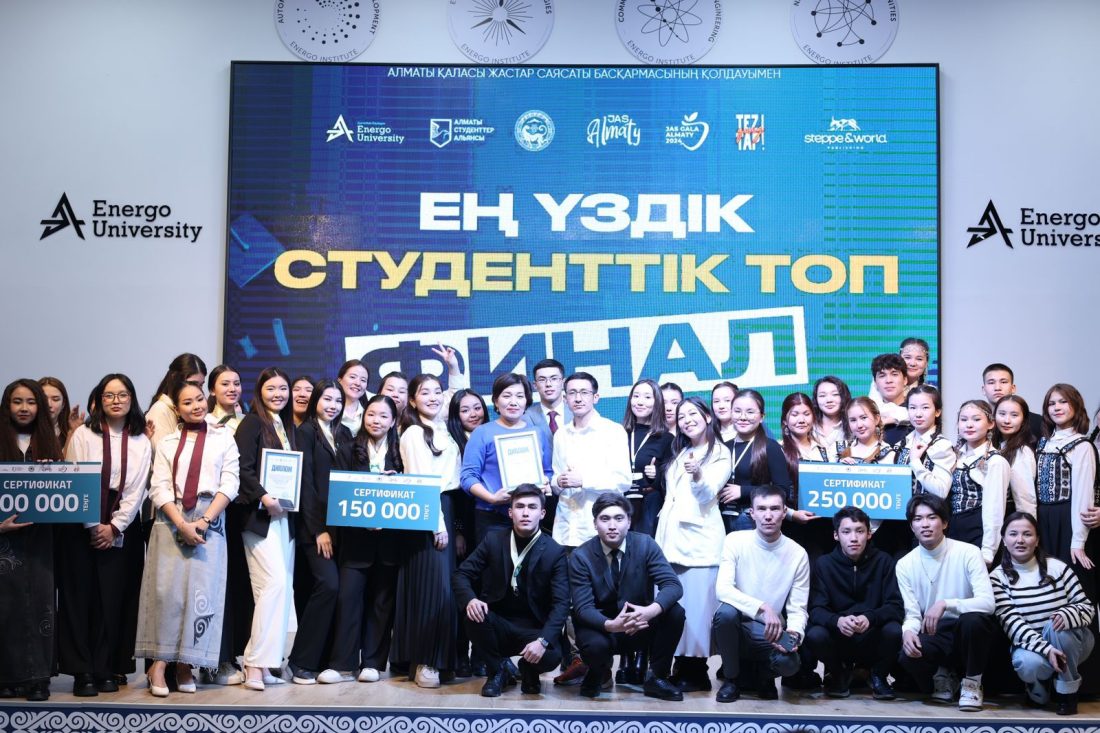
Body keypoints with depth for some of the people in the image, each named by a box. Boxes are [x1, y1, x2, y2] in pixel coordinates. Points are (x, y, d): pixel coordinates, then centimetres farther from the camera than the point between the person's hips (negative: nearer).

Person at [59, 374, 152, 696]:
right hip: (82, 527, -1)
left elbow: (137, 490, 3)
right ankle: (83, 672, 2)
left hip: (121, 530, 2)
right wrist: (93, 526, -9)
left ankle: (106, 669, 7)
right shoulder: (83, 435, 2)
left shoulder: (141, 442, 8)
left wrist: (114, 527, -7)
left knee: (114, 600, 1)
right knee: (80, 598, -2)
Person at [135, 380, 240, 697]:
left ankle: (185, 663, 3)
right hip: (170, 522, 1)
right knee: (166, 588, -7)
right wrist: (182, 524, -12)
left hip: (210, 521, 0)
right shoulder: (167, 442, 13)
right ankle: (159, 662, -2)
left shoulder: (224, 438, 10)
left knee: (201, 591, -4)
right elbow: (159, 488, 3)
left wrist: (203, 522, -10)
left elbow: (230, 484, 1)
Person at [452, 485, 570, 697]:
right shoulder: (493, 540, -1)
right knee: (473, 617, -30)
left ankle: (528, 671, 10)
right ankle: (497, 672, -2)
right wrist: (470, 599, -26)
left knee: (550, 656, -31)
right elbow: (461, 574, -2)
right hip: (497, 623, 1)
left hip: (533, 629, -1)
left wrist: (543, 640, -29)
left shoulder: (554, 552, -7)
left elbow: (561, 604, -13)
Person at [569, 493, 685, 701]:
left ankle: (656, 678, -4)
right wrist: (611, 625, -40)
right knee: (595, 645, -35)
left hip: (641, 627, 2)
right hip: (602, 628, -2)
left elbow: (673, 585, -18)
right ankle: (599, 674, 5)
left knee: (675, 612, -25)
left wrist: (651, 610, -40)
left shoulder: (645, 544, -10)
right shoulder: (580, 556, -13)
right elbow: (583, 607, -18)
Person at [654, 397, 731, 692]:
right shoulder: (677, 453, 20)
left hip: (700, 538, -7)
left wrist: (698, 475, -34)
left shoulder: (720, 454, 0)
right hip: (670, 535, 7)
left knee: (696, 605, -8)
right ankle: (680, 666, 11)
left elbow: (708, 494, -15)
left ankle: (696, 671, -1)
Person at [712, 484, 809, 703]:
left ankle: (764, 673, 10)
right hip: (735, 627, 0)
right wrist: (763, 608, -34)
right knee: (726, 612, -35)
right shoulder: (735, 541, -9)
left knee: (789, 662, -32)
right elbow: (723, 590, -21)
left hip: (769, 631, 0)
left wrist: (795, 632, -26)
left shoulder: (797, 554, -5)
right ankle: (731, 678, -6)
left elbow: (797, 608, -3)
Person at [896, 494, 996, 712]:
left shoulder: (968, 553, -12)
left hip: (968, 631, -2)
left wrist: (945, 604, -36)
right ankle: (943, 675, 8)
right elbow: (912, 613, -2)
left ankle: (972, 682, -8)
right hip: (934, 635, 2)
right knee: (907, 657, -30)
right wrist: (908, 631, -27)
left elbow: (987, 602, -22)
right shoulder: (905, 564, -1)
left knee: (973, 619, -37)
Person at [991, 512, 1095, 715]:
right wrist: (1046, 649, -31)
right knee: (1028, 664, -34)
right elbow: (1012, 623, -17)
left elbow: (1088, 607, -6)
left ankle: (1068, 692, -10)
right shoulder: (997, 578, -8)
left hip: (1071, 644, 1)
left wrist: (1067, 615, -31)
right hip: (1030, 646, -1)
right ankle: (1038, 688, 5)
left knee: (1057, 626, -32)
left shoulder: (1057, 567, -5)